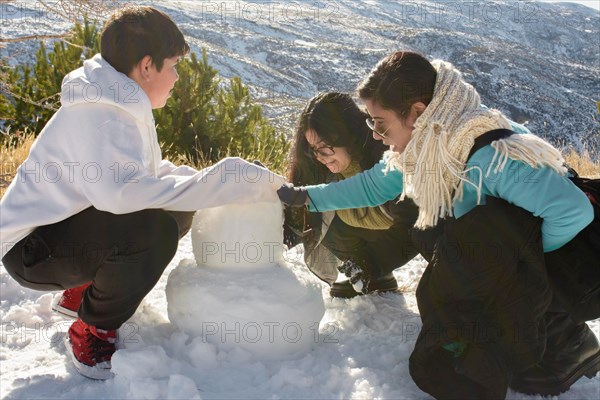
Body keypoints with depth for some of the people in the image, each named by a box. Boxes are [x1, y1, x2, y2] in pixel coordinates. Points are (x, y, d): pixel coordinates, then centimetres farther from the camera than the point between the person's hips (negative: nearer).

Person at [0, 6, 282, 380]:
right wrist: (222, 182, -38)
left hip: (67, 227, 10)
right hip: (32, 247, -10)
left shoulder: (124, 105, 4)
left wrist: (210, 181, -7)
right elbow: (120, 192, -42)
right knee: (154, 229, -33)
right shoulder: (96, 115, -26)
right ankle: (91, 332, -8)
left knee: (179, 212, 7)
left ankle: (85, 290, 17)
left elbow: (152, 170, 9)